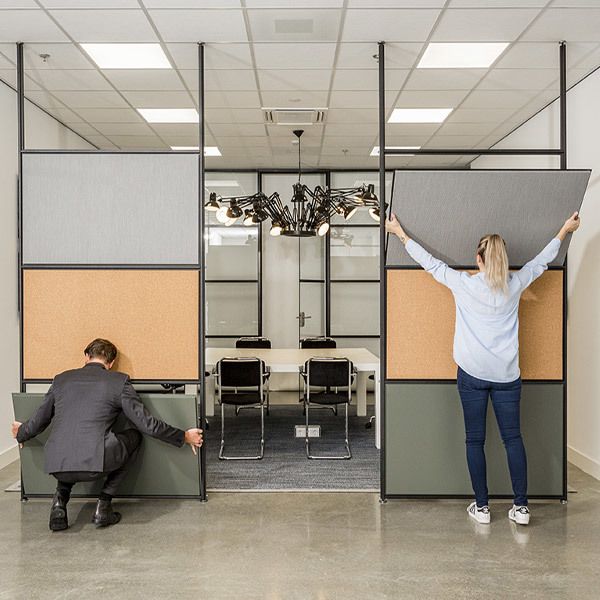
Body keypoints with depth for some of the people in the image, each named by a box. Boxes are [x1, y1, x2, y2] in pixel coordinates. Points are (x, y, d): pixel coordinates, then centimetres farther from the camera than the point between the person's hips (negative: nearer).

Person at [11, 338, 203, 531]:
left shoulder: (61, 379, 17)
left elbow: (38, 422, 27)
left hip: (56, 465, 5)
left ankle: (60, 499, 15)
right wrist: (184, 437, 17)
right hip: (94, 463, -5)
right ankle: (103, 505, 16)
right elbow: (147, 424, 5)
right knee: (134, 435, 23)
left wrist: (21, 434, 50)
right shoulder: (119, 381, 6)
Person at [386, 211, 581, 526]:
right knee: (513, 438, 9)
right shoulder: (514, 285, 1)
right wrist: (565, 230, 34)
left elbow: (430, 262, 4)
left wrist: (400, 233, 15)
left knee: (475, 440, 7)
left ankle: (481, 506, 13)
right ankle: (521, 506, 11)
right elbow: (541, 260, 17)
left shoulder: (464, 284, -6)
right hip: (506, 374, 2)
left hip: (472, 373, -2)